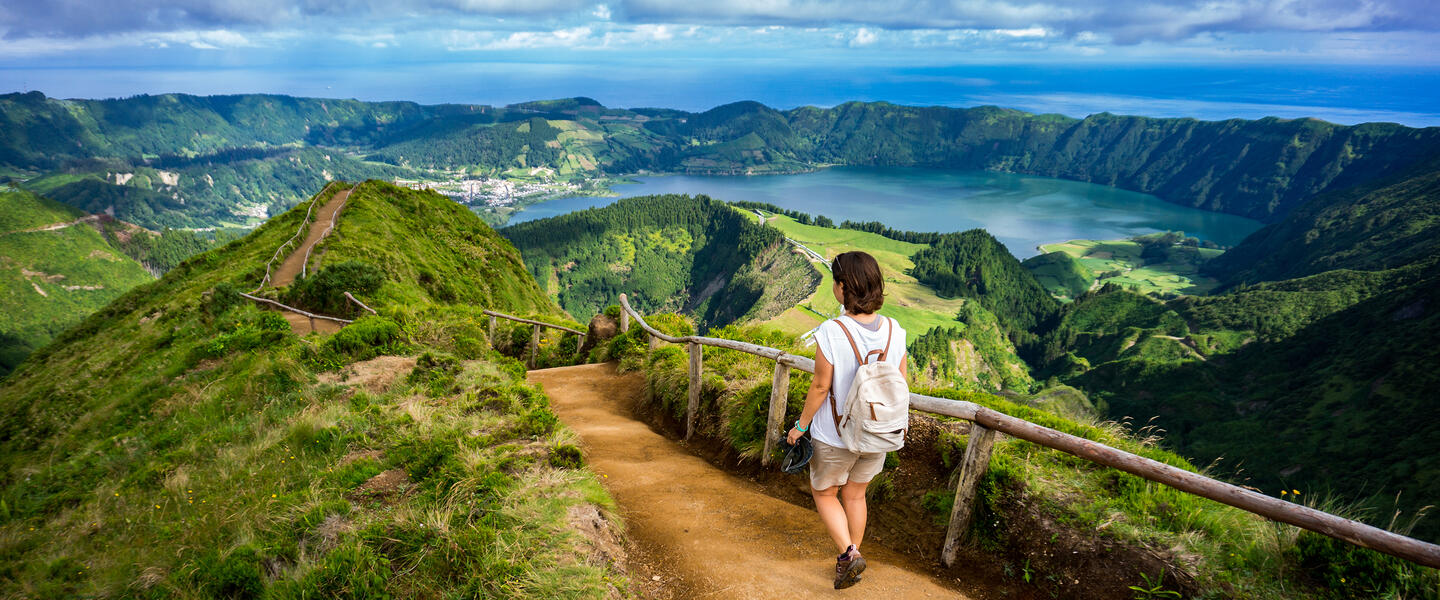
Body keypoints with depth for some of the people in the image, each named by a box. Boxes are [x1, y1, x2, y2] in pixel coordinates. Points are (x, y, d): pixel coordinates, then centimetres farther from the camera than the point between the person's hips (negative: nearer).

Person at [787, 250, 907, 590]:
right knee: (855, 494, 24)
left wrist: (801, 426, -4)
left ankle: (849, 554, 7)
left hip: (835, 435, -5)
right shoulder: (894, 331, -10)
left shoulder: (832, 332, -26)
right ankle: (850, 559, 37)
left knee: (823, 493, 20)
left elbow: (820, 386, -19)